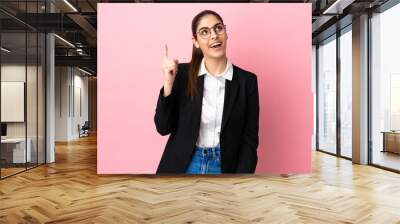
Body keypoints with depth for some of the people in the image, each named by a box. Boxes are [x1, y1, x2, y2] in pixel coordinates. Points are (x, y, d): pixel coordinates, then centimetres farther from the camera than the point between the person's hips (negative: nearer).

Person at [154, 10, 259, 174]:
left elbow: (250, 139, -3)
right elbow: (163, 127, -6)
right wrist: (168, 84, -18)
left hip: (224, 167, 0)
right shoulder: (182, 73, -6)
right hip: (182, 166, 0)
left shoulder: (247, 80, -6)